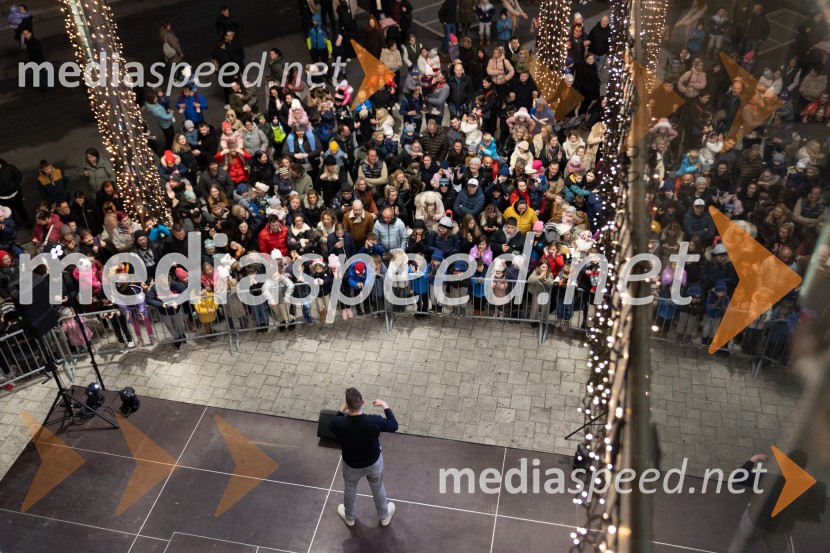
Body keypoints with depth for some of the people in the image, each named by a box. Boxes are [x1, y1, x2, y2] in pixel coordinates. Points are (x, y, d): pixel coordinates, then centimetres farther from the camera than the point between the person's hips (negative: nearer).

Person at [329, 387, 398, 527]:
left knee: (349, 489, 31)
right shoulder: (374, 421, -35)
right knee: (378, 488, 29)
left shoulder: (338, 424, -33)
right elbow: (394, 426, -14)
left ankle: (349, 517, 57)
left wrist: (342, 410, -2)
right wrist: (385, 406, -3)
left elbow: (332, 426, -5)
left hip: (351, 465, 0)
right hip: (374, 462, 0)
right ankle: (384, 516, 54)